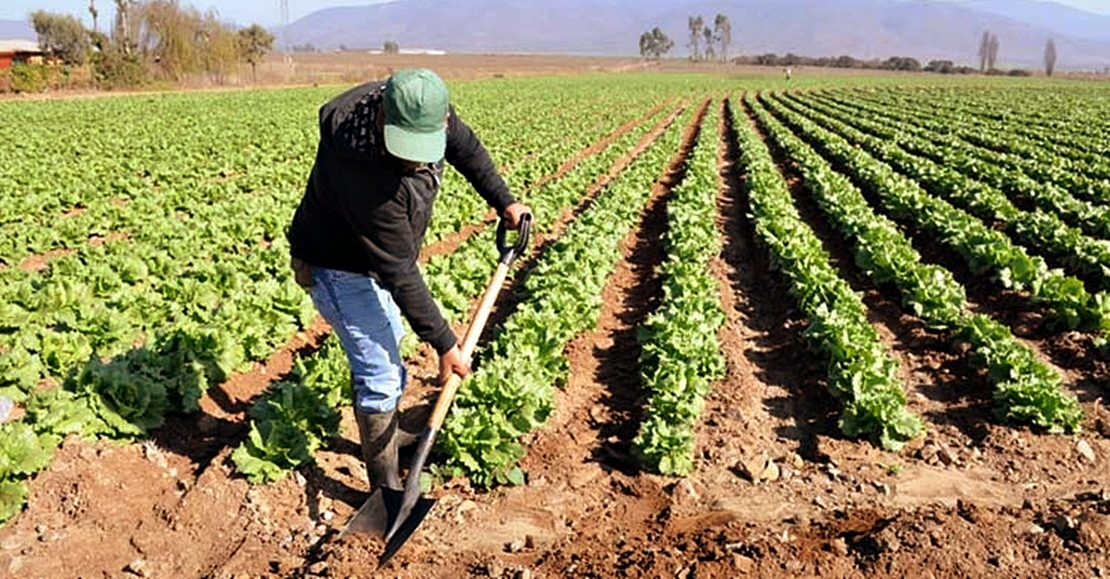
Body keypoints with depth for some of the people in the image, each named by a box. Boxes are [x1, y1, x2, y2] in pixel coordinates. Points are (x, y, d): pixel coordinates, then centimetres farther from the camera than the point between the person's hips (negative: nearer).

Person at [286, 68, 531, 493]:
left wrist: (503, 201, 7)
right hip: (340, 268, -9)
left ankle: (387, 435, 48)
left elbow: (466, 147, 4)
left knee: (387, 346, 25)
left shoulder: (424, 111, -21)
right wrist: (444, 344, -28)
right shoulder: (366, 175, -42)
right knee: (381, 374, -8)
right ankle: (386, 486, 8)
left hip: (379, 254, 9)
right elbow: (399, 275, -34)